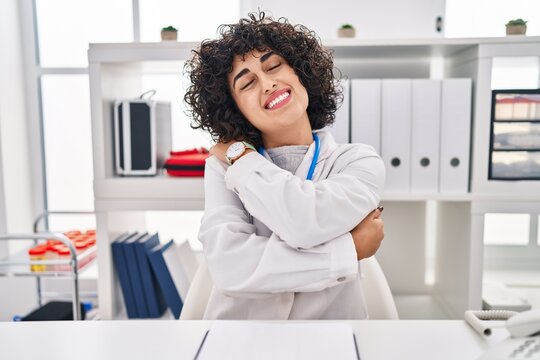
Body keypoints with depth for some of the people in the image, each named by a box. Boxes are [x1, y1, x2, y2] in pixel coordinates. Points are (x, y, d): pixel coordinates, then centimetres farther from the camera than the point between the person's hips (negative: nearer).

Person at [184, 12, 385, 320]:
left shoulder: (360, 161, -4)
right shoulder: (223, 166, -2)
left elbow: (306, 221, -22)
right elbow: (229, 266, -17)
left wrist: (240, 156, -9)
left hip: (331, 315, 0)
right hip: (238, 315, 0)